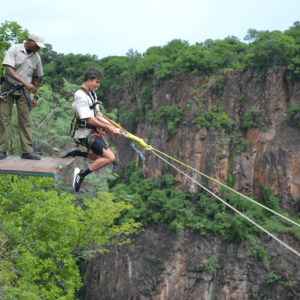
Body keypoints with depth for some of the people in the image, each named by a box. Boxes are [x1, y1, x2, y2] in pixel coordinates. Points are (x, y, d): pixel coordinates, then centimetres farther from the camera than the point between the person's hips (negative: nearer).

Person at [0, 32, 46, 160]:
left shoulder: (36, 57, 5)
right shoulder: (14, 49, -10)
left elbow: (36, 77, 14)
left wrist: (35, 96, 10)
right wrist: (25, 82, -29)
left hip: (23, 91, 3)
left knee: (25, 121, -1)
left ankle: (27, 151, 0)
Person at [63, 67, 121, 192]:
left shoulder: (92, 94, 12)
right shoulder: (80, 96, -19)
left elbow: (98, 115, 12)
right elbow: (89, 120, -21)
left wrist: (114, 128, 2)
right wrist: (108, 128, -13)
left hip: (93, 132, 10)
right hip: (86, 134, -10)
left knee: (103, 157, 20)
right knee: (110, 157, -16)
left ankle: (77, 152, 18)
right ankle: (81, 174, -9)